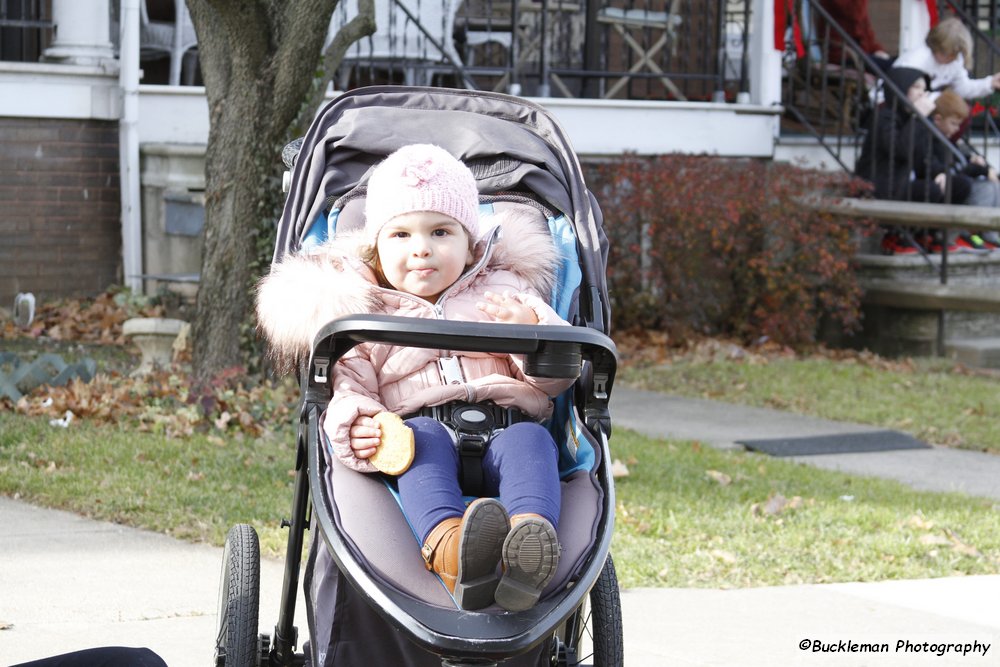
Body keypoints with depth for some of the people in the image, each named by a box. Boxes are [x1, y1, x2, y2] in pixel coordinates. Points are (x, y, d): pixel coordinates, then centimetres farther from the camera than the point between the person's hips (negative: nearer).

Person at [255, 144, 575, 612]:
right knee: (423, 437, -36)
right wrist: (352, 424, -15)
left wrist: (533, 333, -5)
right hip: (421, 425, -1)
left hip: (501, 423, 1)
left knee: (530, 439, -33)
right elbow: (348, 383, 9)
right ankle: (448, 549, -66)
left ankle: (530, 544, -64)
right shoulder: (367, 316, 22)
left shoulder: (502, 295, 26)